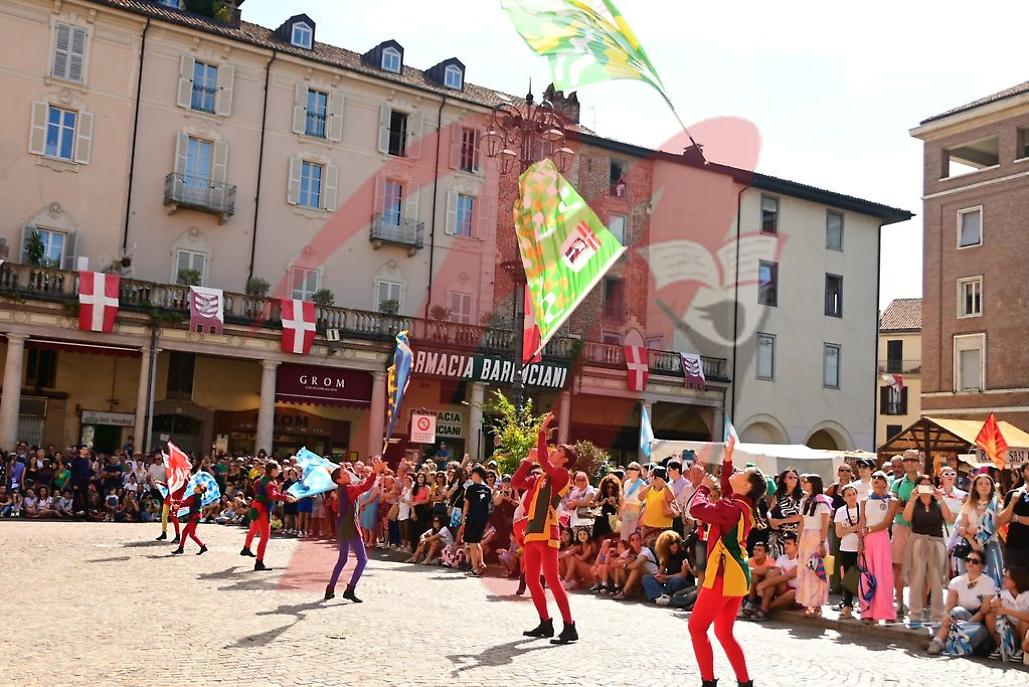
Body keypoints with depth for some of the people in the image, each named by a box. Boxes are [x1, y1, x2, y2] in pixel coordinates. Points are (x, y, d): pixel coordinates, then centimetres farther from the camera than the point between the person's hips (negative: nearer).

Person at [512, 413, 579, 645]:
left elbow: (543, 459, -18)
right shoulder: (539, 478, 18)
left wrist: (543, 431, -13)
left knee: (552, 580, -11)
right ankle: (545, 624, 21)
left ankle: (569, 627, -7)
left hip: (546, 532, -9)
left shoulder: (562, 474, -5)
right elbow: (516, 482, 16)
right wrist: (528, 460, 12)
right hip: (533, 531, 9)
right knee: (531, 580, 11)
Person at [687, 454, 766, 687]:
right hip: (736, 575, 9)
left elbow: (697, 509, -24)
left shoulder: (733, 508, -19)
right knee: (725, 634, 15)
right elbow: (726, 489, 28)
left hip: (724, 575, -9)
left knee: (697, 627, 0)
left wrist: (705, 486, -7)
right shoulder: (742, 505, 8)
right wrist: (727, 459, 23)